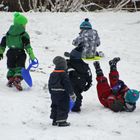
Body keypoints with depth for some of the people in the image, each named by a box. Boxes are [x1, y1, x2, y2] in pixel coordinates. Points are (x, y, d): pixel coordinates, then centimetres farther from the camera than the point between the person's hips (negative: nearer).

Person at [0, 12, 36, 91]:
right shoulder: (24, 34, -9)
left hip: (10, 53, 5)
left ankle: (10, 80, 18)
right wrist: (32, 56, -16)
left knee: (11, 67, 21)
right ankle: (17, 80, -22)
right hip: (20, 53, -5)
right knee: (20, 68, -2)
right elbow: (27, 46, -16)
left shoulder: (9, 33, 7)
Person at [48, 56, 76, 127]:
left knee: (54, 107, 15)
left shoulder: (52, 74, 7)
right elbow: (68, 85, -16)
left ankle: (55, 120, 19)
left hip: (54, 94, 7)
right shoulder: (64, 74, -16)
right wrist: (72, 94, -9)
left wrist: (51, 92, 26)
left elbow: (50, 84, 15)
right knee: (63, 107, -2)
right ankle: (61, 121, -3)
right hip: (62, 94, -7)